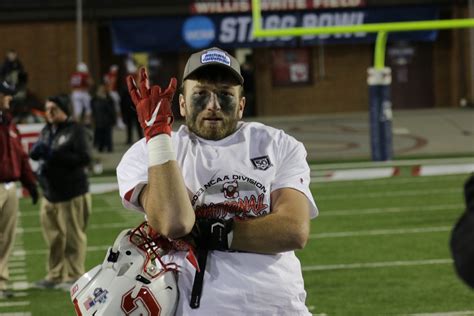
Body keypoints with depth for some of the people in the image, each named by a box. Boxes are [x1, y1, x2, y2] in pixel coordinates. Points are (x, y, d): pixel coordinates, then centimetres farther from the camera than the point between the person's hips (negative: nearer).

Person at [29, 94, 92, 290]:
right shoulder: (46, 131, 15)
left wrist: (55, 156, -18)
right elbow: (34, 154, 17)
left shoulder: (76, 131, -8)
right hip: (49, 193, 7)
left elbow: (84, 158, -16)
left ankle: (74, 276, 4)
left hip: (72, 194, -7)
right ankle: (55, 275, 20)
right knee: (53, 237, 11)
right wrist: (38, 150, -8)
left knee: (73, 236, -3)